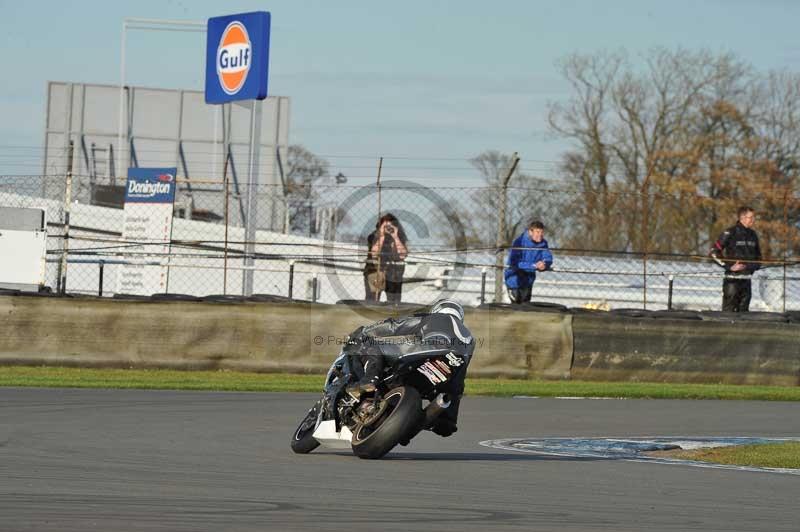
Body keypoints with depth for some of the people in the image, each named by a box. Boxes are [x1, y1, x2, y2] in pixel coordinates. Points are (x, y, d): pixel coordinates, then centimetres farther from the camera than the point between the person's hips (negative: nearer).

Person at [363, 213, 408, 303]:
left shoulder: (399, 238, 1)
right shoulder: (373, 237, -4)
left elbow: (403, 254, -12)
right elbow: (374, 253, -19)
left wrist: (396, 238, -18)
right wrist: (381, 237, -21)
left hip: (393, 275, 2)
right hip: (374, 272, -2)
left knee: (394, 305, 1)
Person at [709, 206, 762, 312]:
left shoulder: (752, 235, 12)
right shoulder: (730, 233, -9)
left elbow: (758, 254, 27)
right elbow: (714, 252, -11)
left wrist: (755, 265, 6)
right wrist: (729, 266, -15)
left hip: (746, 279, 7)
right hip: (732, 278, -7)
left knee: (743, 310, 9)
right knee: (729, 310, -9)